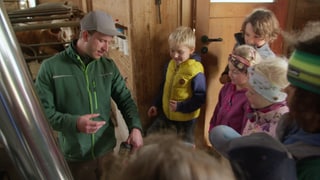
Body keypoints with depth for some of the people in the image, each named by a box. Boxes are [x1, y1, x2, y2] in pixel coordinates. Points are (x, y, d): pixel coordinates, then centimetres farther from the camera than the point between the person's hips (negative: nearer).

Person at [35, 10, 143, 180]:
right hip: (74, 157, -3)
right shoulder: (51, 67, -12)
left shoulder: (109, 66, -1)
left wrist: (135, 127, -17)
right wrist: (74, 123, -27)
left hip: (106, 150, 4)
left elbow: (125, 99, 0)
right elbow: (42, 110, -12)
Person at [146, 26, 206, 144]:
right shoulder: (171, 64, -1)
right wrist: (157, 105, 11)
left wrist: (181, 107, -29)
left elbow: (200, 97, -21)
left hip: (185, 119, -7)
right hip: (166, 114, 7)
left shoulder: (195, 71, -24)